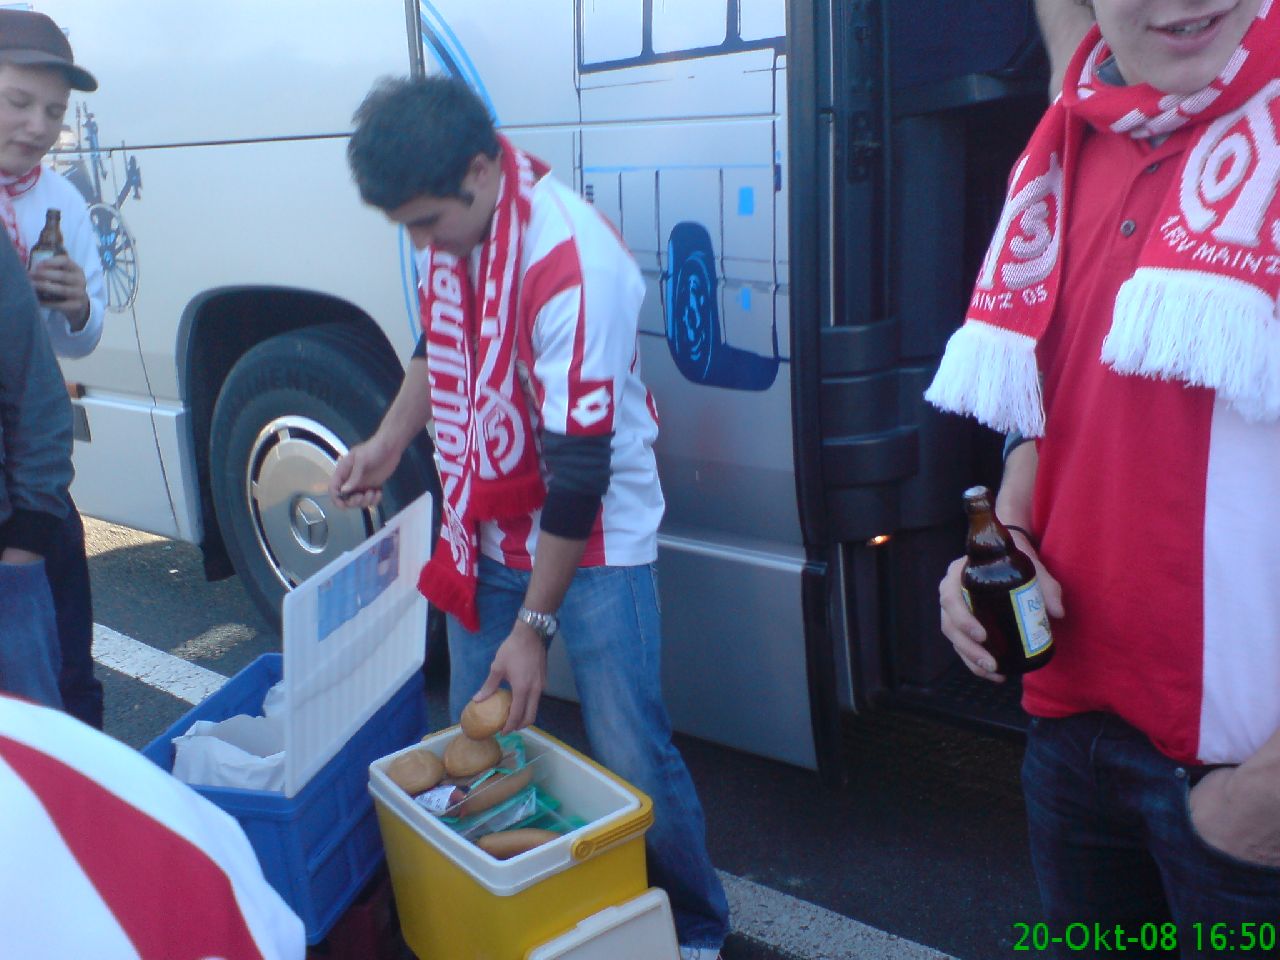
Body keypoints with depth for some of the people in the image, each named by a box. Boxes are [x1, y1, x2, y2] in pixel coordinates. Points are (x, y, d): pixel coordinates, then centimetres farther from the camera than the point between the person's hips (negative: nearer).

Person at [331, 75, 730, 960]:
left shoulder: (575, 265, -28)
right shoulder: (453, 225, -5)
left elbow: (580, 472, -25)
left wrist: (535, 627, -20)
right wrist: (388, 442, 6)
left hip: (595, 541, -6)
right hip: (487, 533, 7)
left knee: (632, 759, -3)